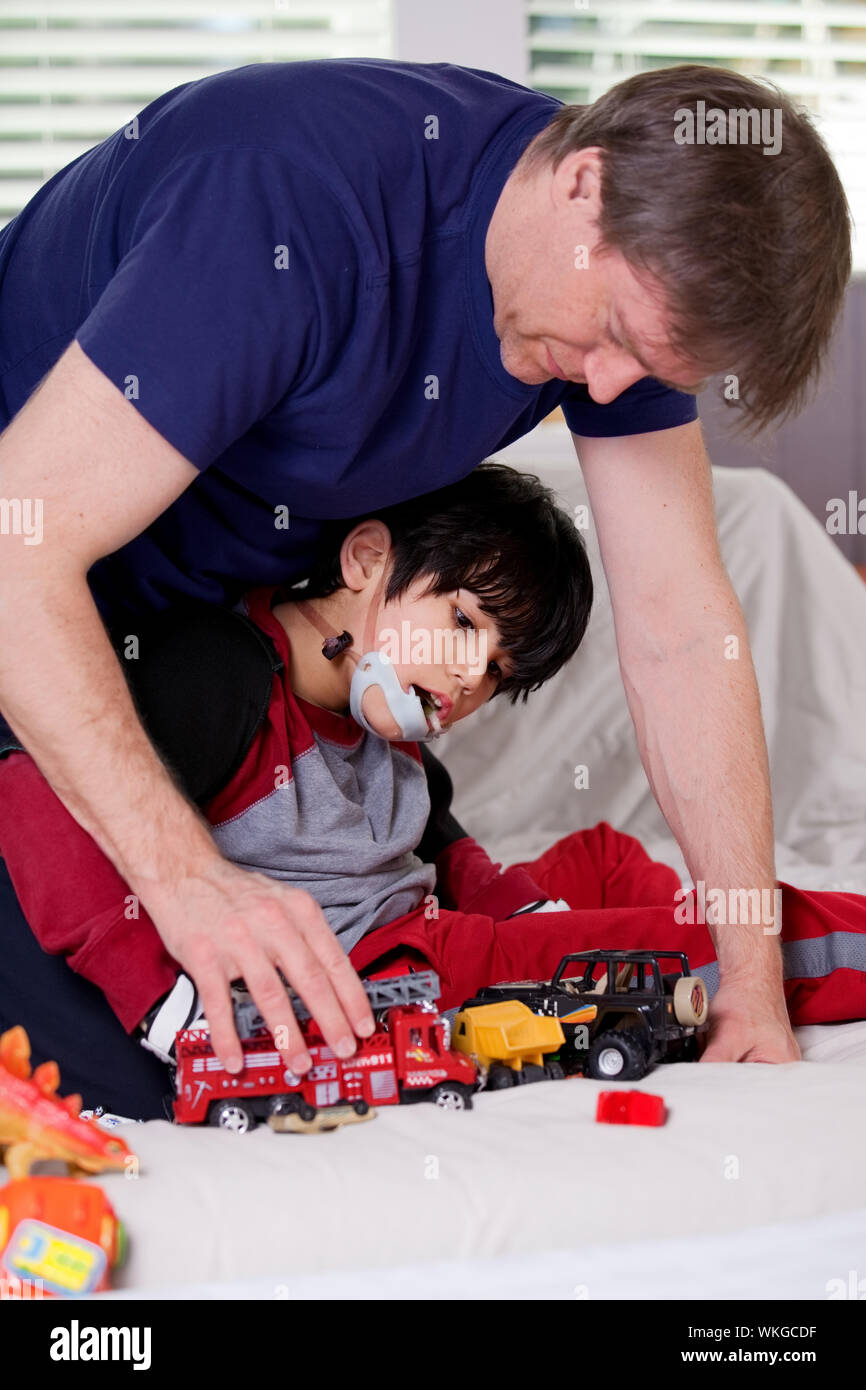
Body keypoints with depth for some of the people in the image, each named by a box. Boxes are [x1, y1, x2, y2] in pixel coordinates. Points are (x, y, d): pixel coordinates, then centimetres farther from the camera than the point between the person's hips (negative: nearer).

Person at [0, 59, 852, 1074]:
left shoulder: (641, 273, -14)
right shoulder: (304, 202, -36)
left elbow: (681, 627, -11)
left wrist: (754, 979, -14)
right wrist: (183, 875, -45)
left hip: (216, 610, 6)